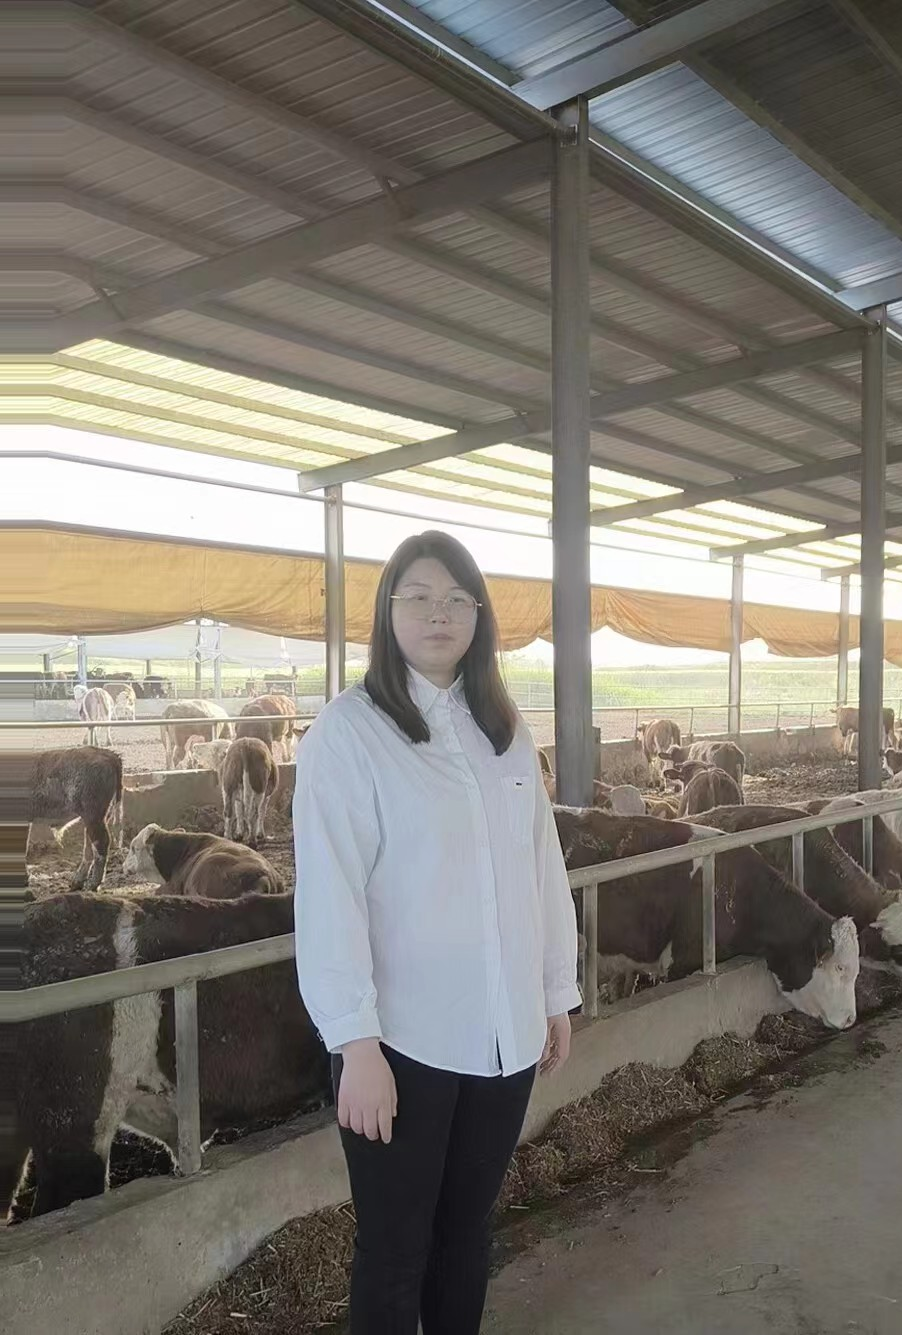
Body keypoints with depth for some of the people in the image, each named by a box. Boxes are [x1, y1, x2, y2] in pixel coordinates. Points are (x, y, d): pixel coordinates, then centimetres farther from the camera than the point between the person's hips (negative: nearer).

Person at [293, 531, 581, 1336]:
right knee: (396, 1250, 11)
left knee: (469, 1227, 20)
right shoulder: (348, 730, -11)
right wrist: (354, 1039, -17)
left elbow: (544, 867, 9)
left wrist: (557, 993, 10)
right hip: (402, 1036, -5)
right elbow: (328, 894, -15)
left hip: (504, 1031, 5)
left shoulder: (506, 730, 7)